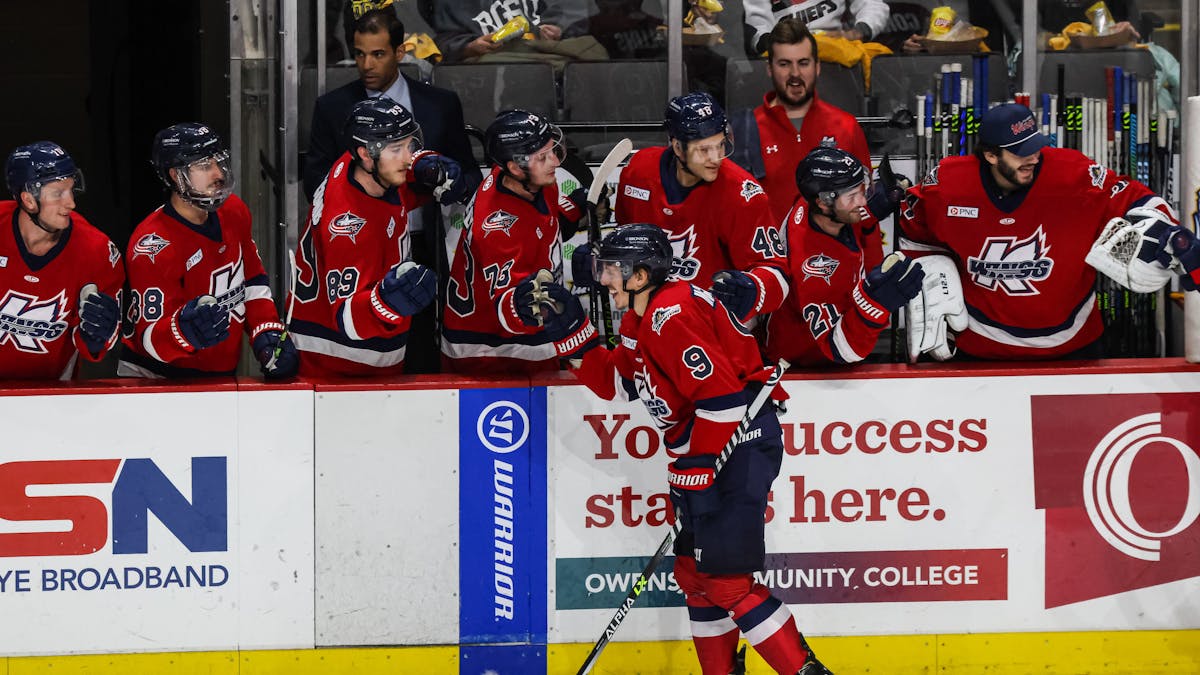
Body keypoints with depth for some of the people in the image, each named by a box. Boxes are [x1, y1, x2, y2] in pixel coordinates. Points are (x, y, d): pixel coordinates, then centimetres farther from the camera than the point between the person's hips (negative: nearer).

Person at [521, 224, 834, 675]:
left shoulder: (671, 315, -19)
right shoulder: (640, 320, 14)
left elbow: (721, 393, -25)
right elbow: (615, 382, 22)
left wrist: (694, 473, -21)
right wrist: (571, 332, 12)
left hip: (739, 440, -11)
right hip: (708, 447, 11)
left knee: (723, 576, -14)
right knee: (693, 573, 15)